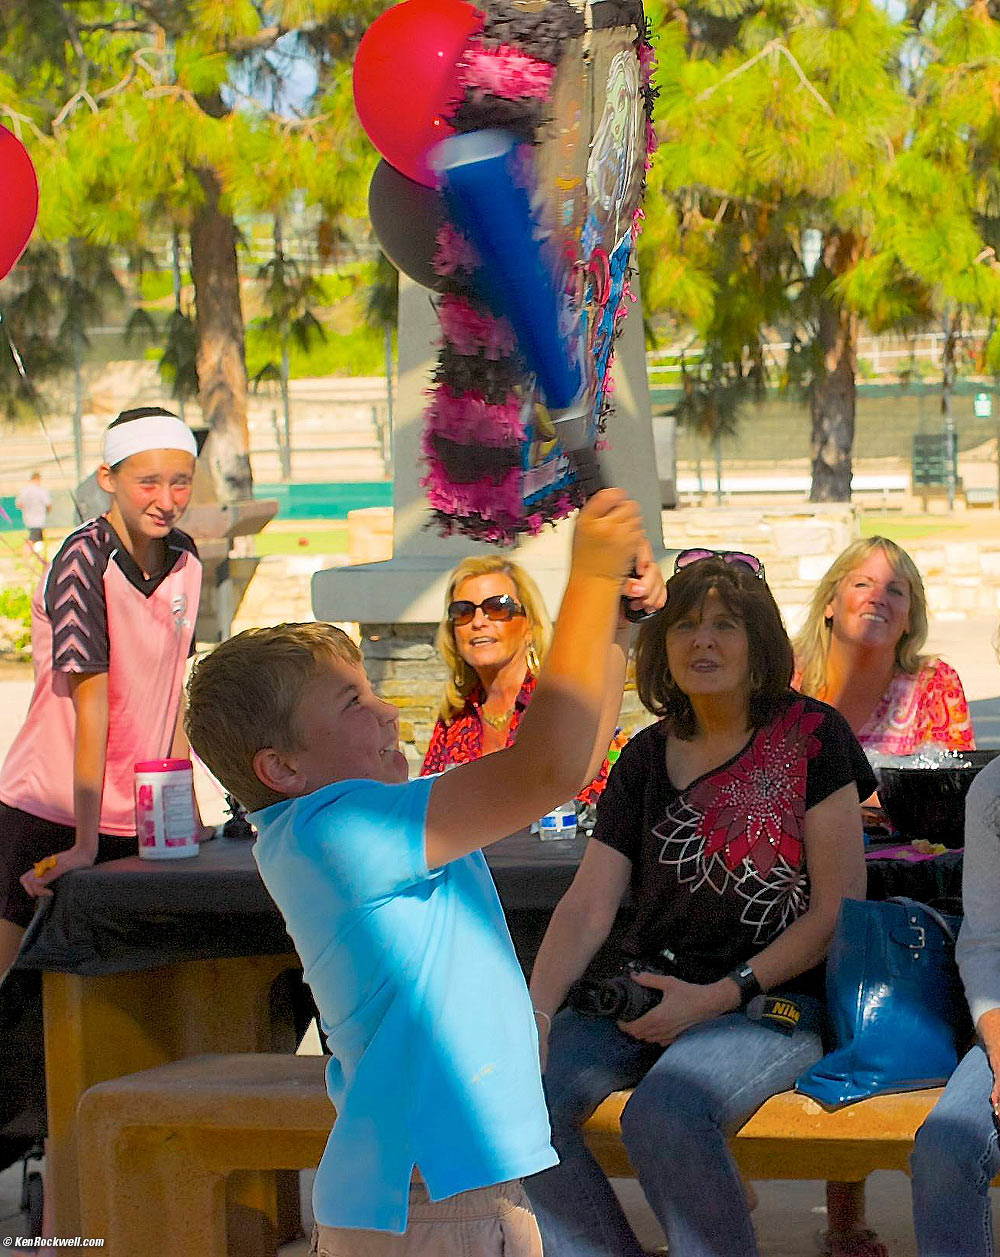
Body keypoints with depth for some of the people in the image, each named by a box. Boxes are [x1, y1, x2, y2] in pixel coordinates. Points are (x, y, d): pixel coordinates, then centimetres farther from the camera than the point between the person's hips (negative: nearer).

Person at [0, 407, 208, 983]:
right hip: (49, 816, -6)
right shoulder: (83, 562, -16)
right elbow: (91, 702, -20)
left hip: (139, 821, 6)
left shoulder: (186, 560, 4)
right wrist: (85, 844, -22)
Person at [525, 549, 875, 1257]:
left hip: (774, 1004, -5)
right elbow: (588, 906, 4)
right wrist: (534, 1015, -13)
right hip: (650, 990, 5)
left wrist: (720, 998, -13)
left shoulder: (809, 734, -3)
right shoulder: (648, 758, 12)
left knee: (663, 1114, -34)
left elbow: (838, 907, -5)